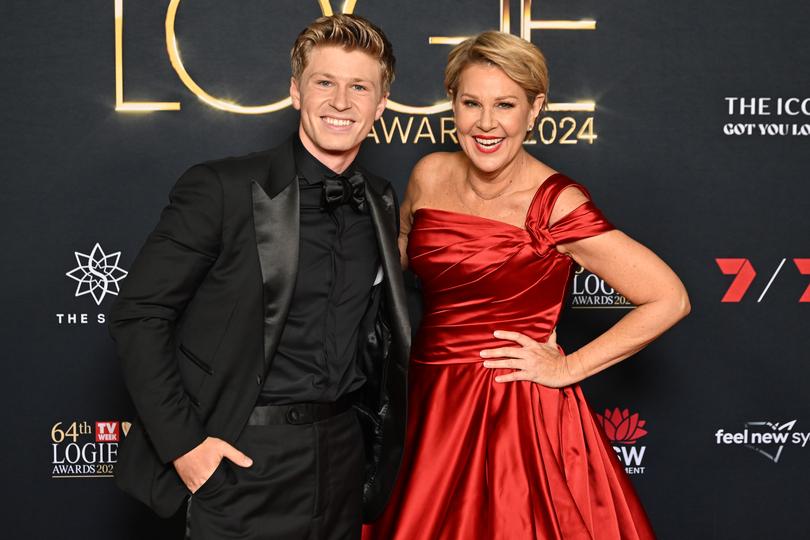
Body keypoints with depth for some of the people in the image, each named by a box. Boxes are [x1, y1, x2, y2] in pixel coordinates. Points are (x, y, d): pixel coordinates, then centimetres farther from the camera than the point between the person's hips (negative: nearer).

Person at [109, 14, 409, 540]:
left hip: (343, 452, 5)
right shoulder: (220, 189, -11)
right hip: (246, 457, -5)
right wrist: (182, 442, -14)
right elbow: (139, 315, -11)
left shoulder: (382, 204, 6)